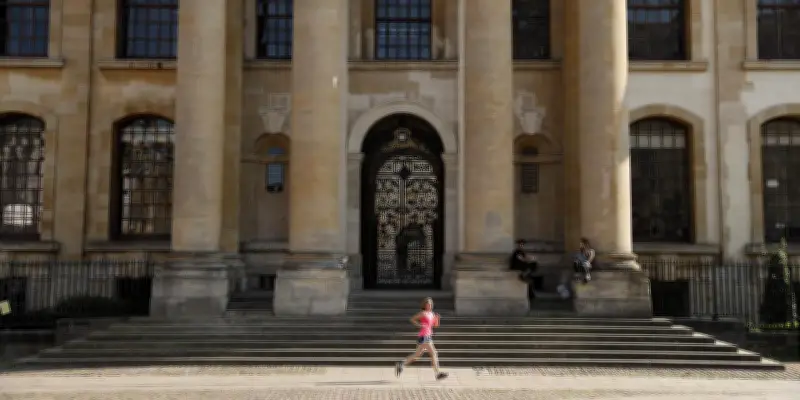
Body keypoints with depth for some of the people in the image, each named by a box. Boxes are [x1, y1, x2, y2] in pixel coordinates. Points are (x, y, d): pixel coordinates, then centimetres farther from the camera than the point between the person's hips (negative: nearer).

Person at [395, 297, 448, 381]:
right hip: (423, 337, -9)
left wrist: (436, 318, 0)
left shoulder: (431, 314, 15)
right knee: (433, 353, -11)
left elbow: (435, 325, 18)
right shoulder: (423, 313, -8)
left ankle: (401, 364, 19)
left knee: (418, 354, 13)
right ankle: (438, 374, -10)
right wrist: (420, 325, -18)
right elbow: (412, 319, -9)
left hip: (428, 337, 9)